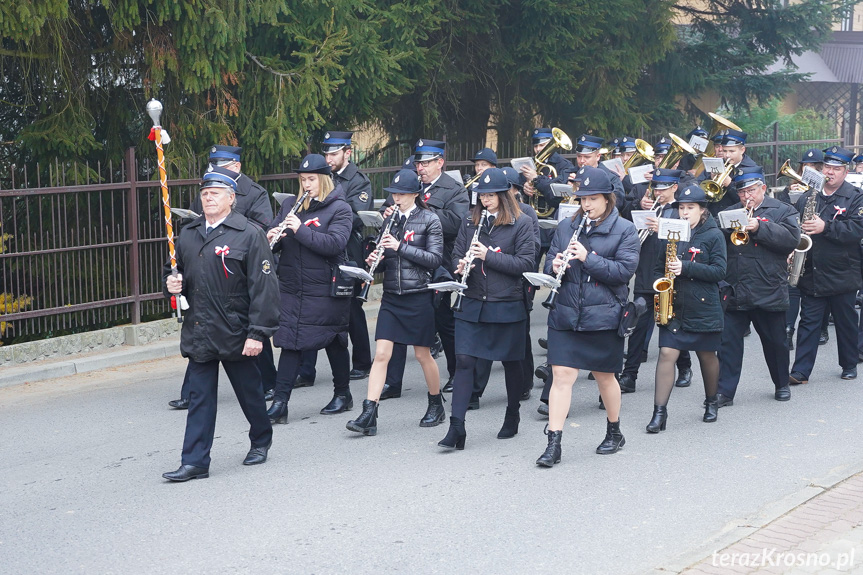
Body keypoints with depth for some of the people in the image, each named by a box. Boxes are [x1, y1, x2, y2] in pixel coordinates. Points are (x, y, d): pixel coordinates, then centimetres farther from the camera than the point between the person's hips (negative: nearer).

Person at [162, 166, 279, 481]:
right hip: (198, 333, 5)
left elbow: (263, 287, -13)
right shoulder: (188, 235, 10)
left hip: (236, 333, -4)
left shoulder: (249, 235, -9)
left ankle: (261, 441, 35)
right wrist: (172, 284, 0)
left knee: (249, 391, 12)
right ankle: (195, 462, 6)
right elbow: (177, 273, 25)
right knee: (200, 397, 4)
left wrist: (258, 333, -17)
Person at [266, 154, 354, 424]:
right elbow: (276, 242, 10)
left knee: (334, 341, 10)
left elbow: (335, 243, -20)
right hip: (291, 288, 4)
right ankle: (280, 403, 0)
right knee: (290, 342, 0)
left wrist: (300, 230, -25)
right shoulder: (290, 204, 9)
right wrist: (272, 238, -13)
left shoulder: (339, 209, -6)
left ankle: (343, 394, 28)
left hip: (326, 289, -4)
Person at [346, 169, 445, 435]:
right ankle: (369, 415, -6)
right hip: (391, 296, 4)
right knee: (381, 354, -4)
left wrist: (400, 246, -18)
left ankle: (437, 405, 27)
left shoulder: (429, 220, -4)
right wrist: (375, 259, -7)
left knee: (422, 354, 7)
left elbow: (435, 258, -11)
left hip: (418, 296, -4)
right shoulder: (391, 219, 9)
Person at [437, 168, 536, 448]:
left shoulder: (521, 223, -4)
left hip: (507, 306, -2)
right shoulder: (471, 221, 9)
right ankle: (456, 426, -8)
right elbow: (457, 254, 14)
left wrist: (488, 255, -19)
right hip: (472, 304, 3)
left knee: (511, 362, 11)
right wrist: (462, 266, -10)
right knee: (464, 360, -7)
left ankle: (512, 417, 31)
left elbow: (525, 263, -10)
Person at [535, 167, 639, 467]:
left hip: (603, 316, -2)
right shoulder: (566, 226, 10)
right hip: (565, 315, 2)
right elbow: (550, 264, 11)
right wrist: (555, 265, -13)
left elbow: (625, 270, -12)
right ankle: (553, 445, -3)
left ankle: (615, 432, 33)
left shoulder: (624, 230, -1)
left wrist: (587, 258, -20)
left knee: (604, 376, 11)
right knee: (562, 375, -4)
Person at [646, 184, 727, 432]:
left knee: (707, 356, 12)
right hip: (673, 307, 2)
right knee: (666, 354, -8)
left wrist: (686, 267, -20)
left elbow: (719, 271, -11)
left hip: (704, 308, -2)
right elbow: (658, 267, 16)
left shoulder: (713, 235, -3)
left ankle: (711, 402, 34)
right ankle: (659, 411, -7)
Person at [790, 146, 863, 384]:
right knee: (808, 322, 2)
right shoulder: (807, 197, 8)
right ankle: (800, 371, 1)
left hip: (842, 275, -2)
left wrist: (825, 227, -27)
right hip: (811, 273, 3)